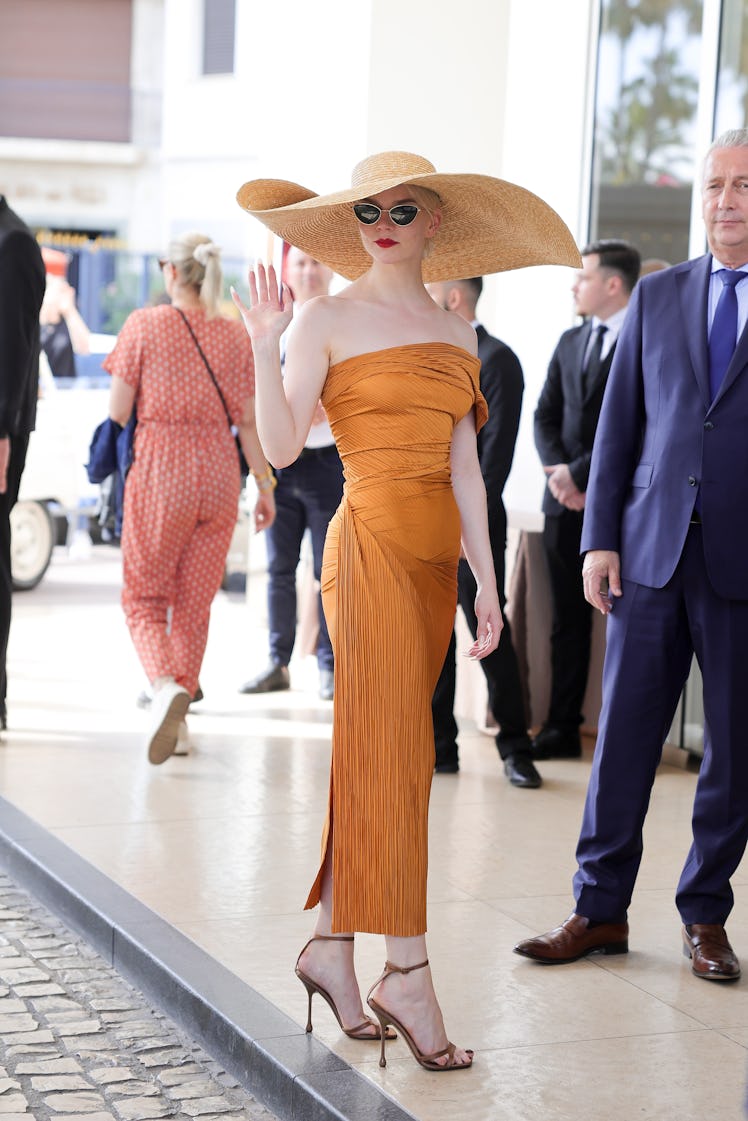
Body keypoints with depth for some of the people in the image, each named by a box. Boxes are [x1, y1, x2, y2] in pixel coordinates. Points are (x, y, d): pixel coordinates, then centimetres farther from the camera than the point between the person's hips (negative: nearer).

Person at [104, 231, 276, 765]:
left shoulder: (144, 325, -5)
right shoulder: (237, 335, 3)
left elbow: (117, 411, -5)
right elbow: (249, 421, 3)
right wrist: (266, 486, 10)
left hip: (158, 470, -3)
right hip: (218, 473, 3)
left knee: (144, 596, 7)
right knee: (195, 601, 12)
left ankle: (166, 685, -20)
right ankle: (177, 718, 17)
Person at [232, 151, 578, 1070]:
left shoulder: (455, 335, 14)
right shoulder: (328, 318, -1)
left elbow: (464, 469, 12)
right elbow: (282, 447, -9)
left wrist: (486, 578, 8)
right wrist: (265, 348, -20)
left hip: (434, 557, 6)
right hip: (371, 544, -6)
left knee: (371, 754, 9)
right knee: (393, 753, -6)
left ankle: (331, 945, 18)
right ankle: (409, 975, -2)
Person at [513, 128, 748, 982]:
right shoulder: (657, 297, 11)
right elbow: (618, 425, 11)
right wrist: (600, 538, 3)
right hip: (652, 552, 2)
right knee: (623, 733, 5)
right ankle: (600, 908, 16)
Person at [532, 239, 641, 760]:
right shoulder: (570, 341, 16)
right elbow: (546, 415, 13)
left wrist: (580, 473, -12)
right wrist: (558, 472, -4)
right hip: (568, 502, 6)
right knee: (568, 619, 8)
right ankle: (562, 728, 12)